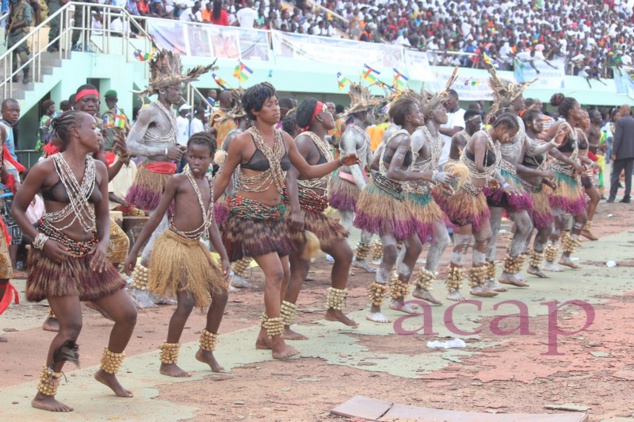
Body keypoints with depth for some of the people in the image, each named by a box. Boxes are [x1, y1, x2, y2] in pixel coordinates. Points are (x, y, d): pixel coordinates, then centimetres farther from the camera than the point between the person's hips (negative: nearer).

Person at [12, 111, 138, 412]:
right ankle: (43, 395, 1)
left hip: (88, 255, 7)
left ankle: (107, 372, 30)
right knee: (71, 325, -14)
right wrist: (42, 240, -14)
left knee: (127, 315, 6)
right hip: (57, 254, -6)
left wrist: (103, 243, -2)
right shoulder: (47, 168, -9)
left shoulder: (99, 169, 8)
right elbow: (18, 209, -3)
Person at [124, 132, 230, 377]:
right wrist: (134, 252, -6)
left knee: (220, 295, 7)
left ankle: (206, 350, 25)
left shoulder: (209, 183, 11)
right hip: (174, 246, -7)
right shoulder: (178, 181, -8)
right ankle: (167, 362, 0)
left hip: (196, 247, 7)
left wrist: (224, 256, 6)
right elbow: (157, 217, -6)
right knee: (186, 302, -12)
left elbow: (211, 224, 13)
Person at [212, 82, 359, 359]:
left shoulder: (284, 140, 8)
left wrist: (340, 163, 5)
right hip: (249, 214, -7)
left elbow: (308, 172, 16)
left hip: (274, 214, 7)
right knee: (274, 272, -16)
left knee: (283, 276, 7)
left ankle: (265, 336, 20)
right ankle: (277, 342, -12)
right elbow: (223, 178, -1)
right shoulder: (243, 141, -9)